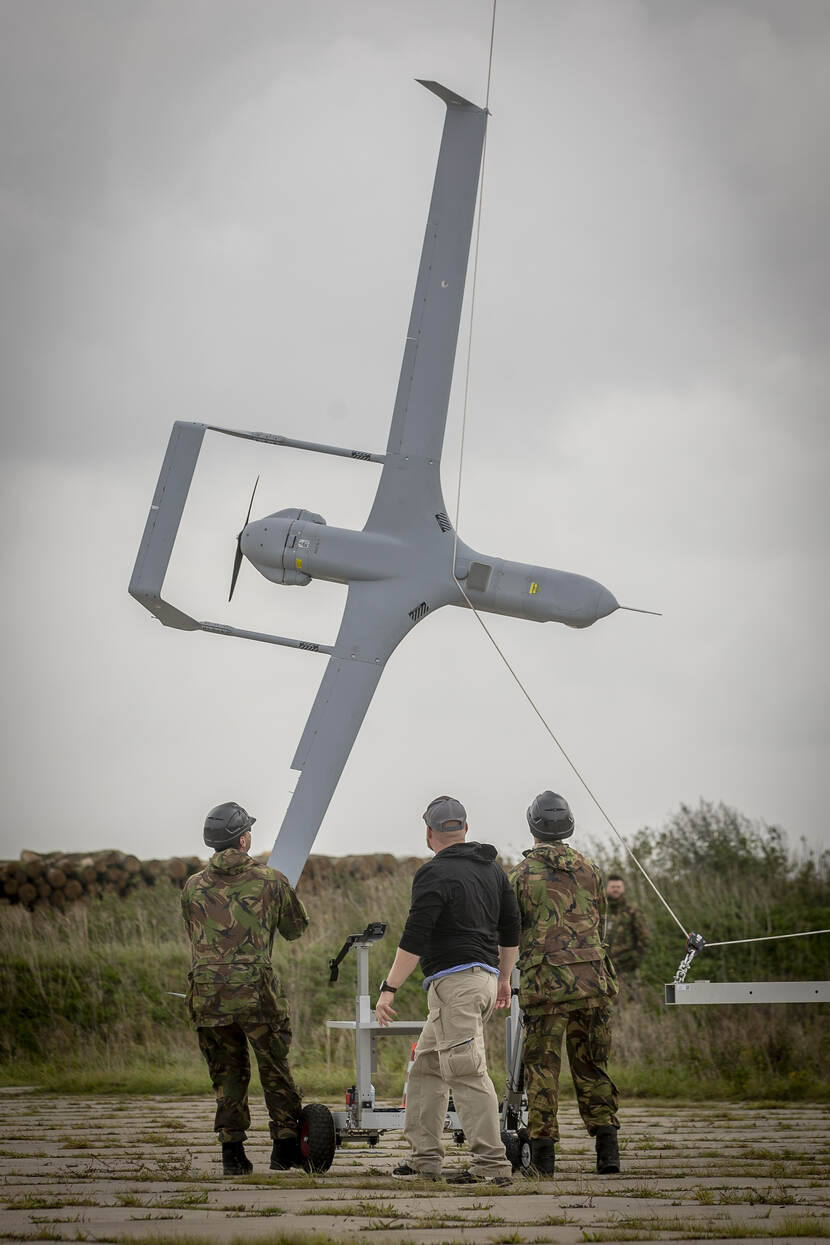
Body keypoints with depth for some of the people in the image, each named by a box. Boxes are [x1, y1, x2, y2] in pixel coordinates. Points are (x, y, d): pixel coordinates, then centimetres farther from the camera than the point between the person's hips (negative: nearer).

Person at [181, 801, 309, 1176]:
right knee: (274, 1068, 11)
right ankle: (285, 1145, 12)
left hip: (207, 993, 2)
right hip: (256, 990, -2)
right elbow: (295, 929, 14)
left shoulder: (193, 887, 7)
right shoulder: (270, 881, 0)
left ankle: (233, 1152, 8)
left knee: (227, 1074, 12)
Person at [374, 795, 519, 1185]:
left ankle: (492, 1164, -16)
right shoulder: (492, 867, 15)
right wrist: (504, 977, 30)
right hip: (485, 975, 9)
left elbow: (414, 938, -17)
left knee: (467, 1073, -11)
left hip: (455, 981, -9)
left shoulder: (434, 874, -10)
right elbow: (511, 928, 20)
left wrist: (389, 988, -15)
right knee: (427, 1068, 15)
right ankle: (424, 1158, 15)